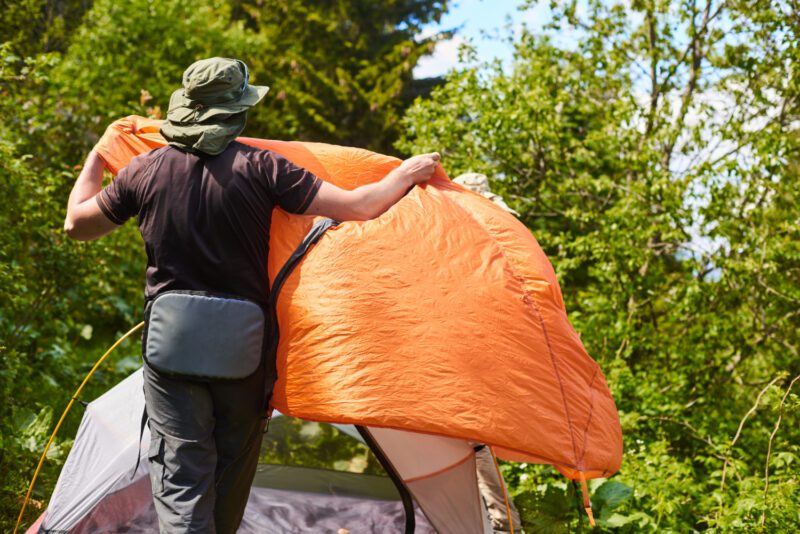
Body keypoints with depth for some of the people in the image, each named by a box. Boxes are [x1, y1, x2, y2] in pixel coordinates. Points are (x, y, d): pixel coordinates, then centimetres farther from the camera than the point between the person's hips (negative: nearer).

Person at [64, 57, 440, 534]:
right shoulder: (259, 168, -7)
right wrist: (408, 174, 9)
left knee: (181, 479, -1)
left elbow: (78, 225, 14)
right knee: (231, 480, 17)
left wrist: (97, 158, 30)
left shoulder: (145, 171, -1)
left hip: (170, 345, 0)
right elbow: (356, 207, -9)